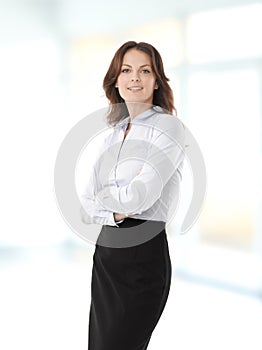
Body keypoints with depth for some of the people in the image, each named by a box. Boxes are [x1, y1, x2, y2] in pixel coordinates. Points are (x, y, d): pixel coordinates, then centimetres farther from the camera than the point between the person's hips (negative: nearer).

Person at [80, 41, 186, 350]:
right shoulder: (114, 134, 13)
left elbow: (138, 196, -21)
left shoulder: (168, 127, -9)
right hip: (105, 250, 7)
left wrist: (101, 196, -3)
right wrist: (114, 212, -12)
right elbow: (85, 207, 8)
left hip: (144, 254, -7)